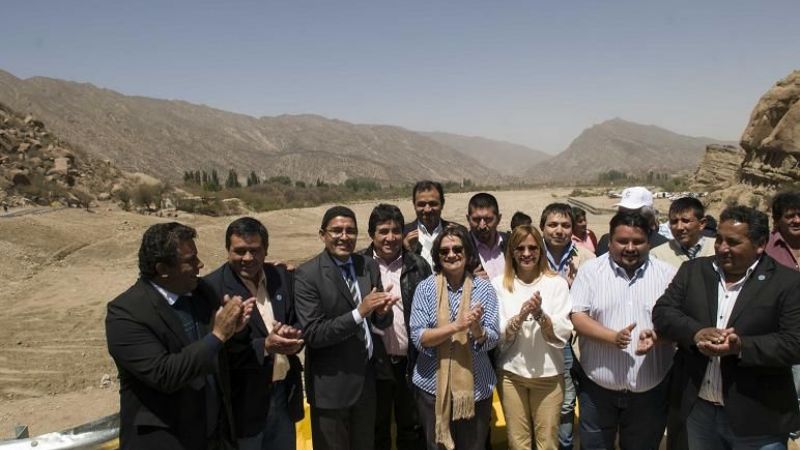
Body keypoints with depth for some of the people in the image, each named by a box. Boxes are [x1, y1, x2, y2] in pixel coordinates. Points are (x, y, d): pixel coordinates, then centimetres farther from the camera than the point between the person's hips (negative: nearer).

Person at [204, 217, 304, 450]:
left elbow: (299, 322, 9)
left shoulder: (281, 276, 2)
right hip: (245, 401, -5)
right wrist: (264, 346, -25)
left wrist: (293, 337, -13)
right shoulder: (213, 287, -14)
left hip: (284, 393, 5)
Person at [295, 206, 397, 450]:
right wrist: (359, 312, -27)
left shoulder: (369, 266, 1)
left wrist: (382, 312, -19)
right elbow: (312, 334, -21)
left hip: (366, 379, 5)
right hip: (331, 385, -5)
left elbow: (381, 322, 4)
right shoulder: (307, 274, -16)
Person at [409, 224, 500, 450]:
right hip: (433, 385, 0)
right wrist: (456, 326, -24)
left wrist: (476, 329, -28)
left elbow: (492, 340, -7)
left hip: (476, 386, 1)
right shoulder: (425, 288, -5)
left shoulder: (484, 288, -3)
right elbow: (418, 338, -12)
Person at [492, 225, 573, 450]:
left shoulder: (557, 283, -4)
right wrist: (521, 315, -23)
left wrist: (539, 313, -25)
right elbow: (498, 336, -6)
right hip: (511, 373, 1)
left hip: (548, 373, 0)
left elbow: (562, 336, -9)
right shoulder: (499, 285, -3)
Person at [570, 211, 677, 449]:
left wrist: (656, 336, -21)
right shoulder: (590, 271, -3)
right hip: (598, 385, 0)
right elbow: (577, 316, -8)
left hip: (650, 389, 1)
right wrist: (613, 336, -23)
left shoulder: (666, 274, 0)